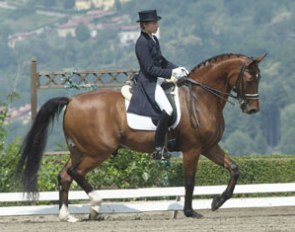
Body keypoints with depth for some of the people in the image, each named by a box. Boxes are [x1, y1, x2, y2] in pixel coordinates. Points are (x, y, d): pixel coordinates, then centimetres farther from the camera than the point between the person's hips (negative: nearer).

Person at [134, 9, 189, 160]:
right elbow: (150, 68, -21)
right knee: (167, 110, -25)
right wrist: (171, 73, -22)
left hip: (156, 80, 11)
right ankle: (158, 149, -20)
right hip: (148, 81, -11)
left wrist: (177, 68, 4)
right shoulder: (142, 43, -18)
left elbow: (161, 61, 19)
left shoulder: (153, 40, 11)